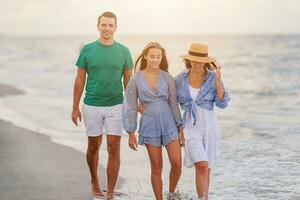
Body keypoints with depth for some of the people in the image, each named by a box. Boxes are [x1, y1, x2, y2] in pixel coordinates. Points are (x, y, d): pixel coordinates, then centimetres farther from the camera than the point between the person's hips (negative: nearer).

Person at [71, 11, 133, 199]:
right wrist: (75, 108, 3)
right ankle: (94, 182, 36)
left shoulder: (123, 51, 1)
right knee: (93, 147, 13)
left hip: (115, 106, 0)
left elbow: (128, 82, 8)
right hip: (92, 106, 0)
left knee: (114, 149, -4)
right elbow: (80, 81, 4)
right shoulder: (88, 50, -1)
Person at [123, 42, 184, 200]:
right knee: (156, 168, 4)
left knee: (177, 163, -7)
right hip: (149, 125, -1)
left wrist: (180, 128, 4)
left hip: (169, 123, 1)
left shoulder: (167, 77, 2)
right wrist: (131, 133, 0)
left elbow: (174, 103, 5)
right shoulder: (136, 80, -2)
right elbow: (130, 107, 1)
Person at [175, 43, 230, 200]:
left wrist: (218, 82, -21)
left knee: (205, 167, 12)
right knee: (201, 166, -17)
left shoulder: (212, 77, -5)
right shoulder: (180, 79, -1)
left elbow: (222, 103, -10)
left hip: (209, 125, 1)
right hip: (191, 126, -1)